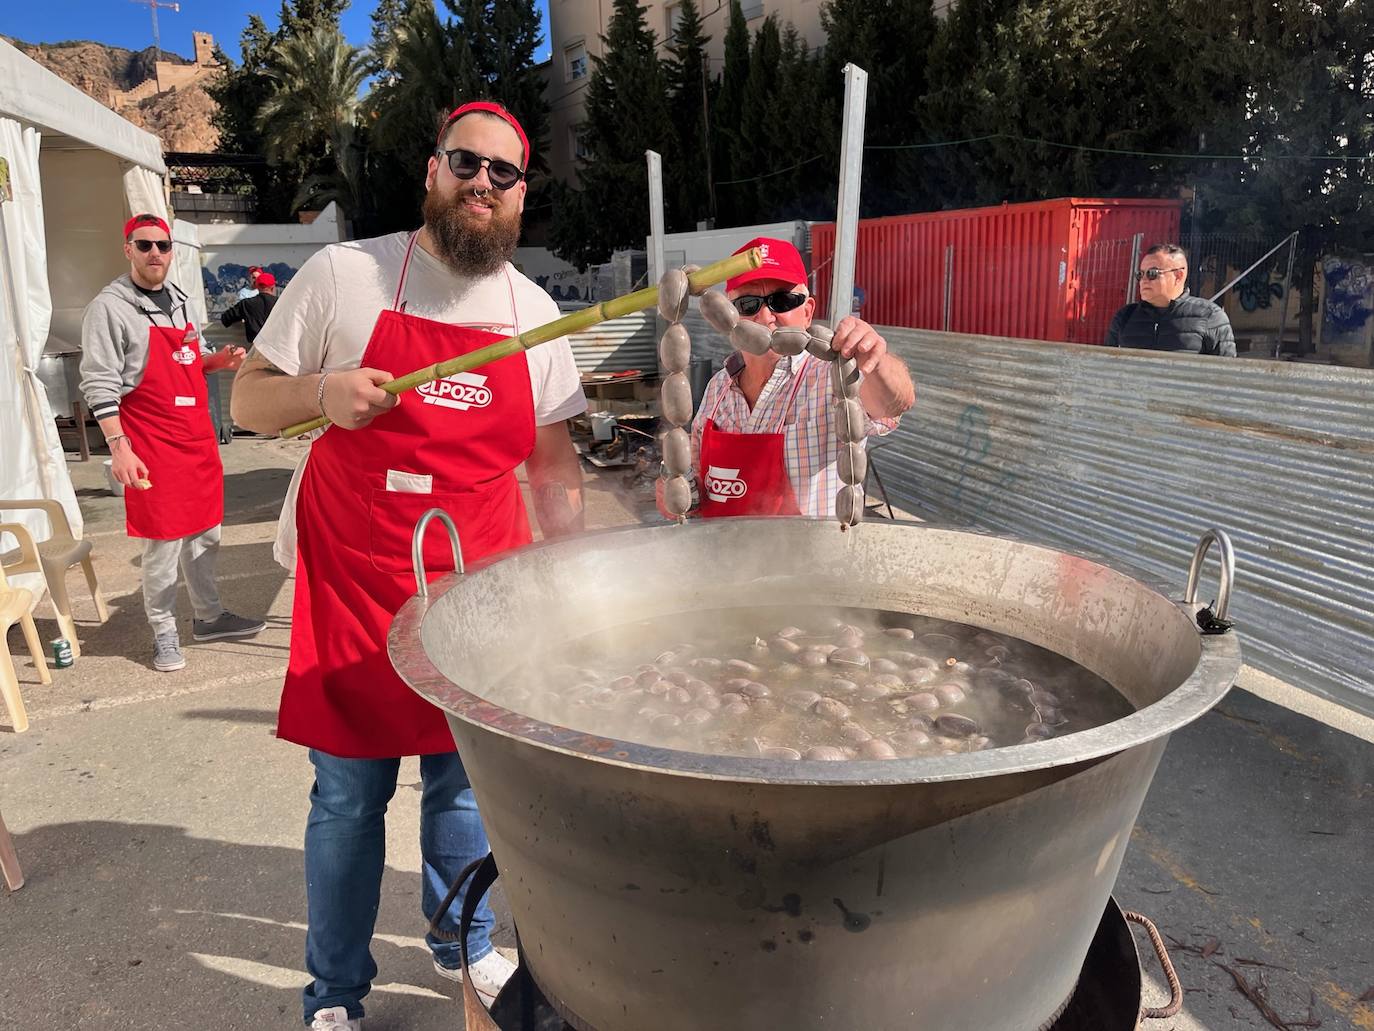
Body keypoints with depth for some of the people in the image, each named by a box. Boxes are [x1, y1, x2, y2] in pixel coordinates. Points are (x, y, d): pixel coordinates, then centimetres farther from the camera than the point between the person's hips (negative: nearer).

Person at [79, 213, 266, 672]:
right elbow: (99, 385, -14)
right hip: (152, 445, -7)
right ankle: (164, 633, 15)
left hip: (198, 437, 7)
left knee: (205, 533, 15)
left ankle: (209, 616, 30)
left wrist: (220, 360, 5)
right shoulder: (110, 307, -9)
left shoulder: (178, 298, 13)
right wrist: (118, 447, -20)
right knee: (164, 543, 0)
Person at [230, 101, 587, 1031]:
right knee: (349, 795, 8)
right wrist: (321, 392, -20)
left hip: (478, 591, 3)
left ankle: (464, 942, 40)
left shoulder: (535, 314, 4)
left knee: (463, 782, 14)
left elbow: (553, 467, 8)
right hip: (353, 588, -2)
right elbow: (248, 400, 1)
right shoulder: (344, 274, -5)